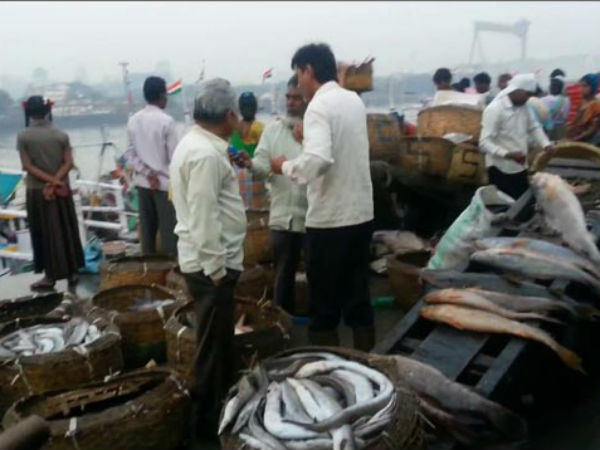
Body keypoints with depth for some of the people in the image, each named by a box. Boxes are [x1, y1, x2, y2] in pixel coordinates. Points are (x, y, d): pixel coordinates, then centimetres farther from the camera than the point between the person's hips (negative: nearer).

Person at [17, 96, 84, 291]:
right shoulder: (61, 135, -2)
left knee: (46, 234, 5)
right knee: (67, 231, 11)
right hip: (62, 189, 2)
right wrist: (55, 181, -13)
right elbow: (69, 163, -8)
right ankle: (72, 273, 18)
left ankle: (50, 276, 10)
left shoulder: (23, 136, -6)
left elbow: (27, 166, -12)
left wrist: (50, 181, -14)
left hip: (36, 191, -2)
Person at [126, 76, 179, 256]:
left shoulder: (133, 120, 4)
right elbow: (174, 156, -13)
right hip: (165, 182, -6)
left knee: (147, 229, 12)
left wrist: (147, 173, 0)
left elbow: (130, 154, 4)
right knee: (168, 230, 0)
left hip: (143, 182, 6)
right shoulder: (166, 121, -14)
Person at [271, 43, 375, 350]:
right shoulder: (354, 100, 9)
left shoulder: (319, 106, -15)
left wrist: (286, 166, -13)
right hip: (361, 214, 8)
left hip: (330, 220, -8)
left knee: (324, 305, 6)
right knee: (358, 297, 16)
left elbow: (318, 160, -30)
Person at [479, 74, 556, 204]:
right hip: (501, 170, -8)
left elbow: (534, 127, 19)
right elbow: (484, 143, -24)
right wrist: (508, 154, -36)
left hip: (520, 167, 8)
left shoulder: (523, 107, 5)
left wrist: (546, 144, -1)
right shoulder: (494, 109, -18)